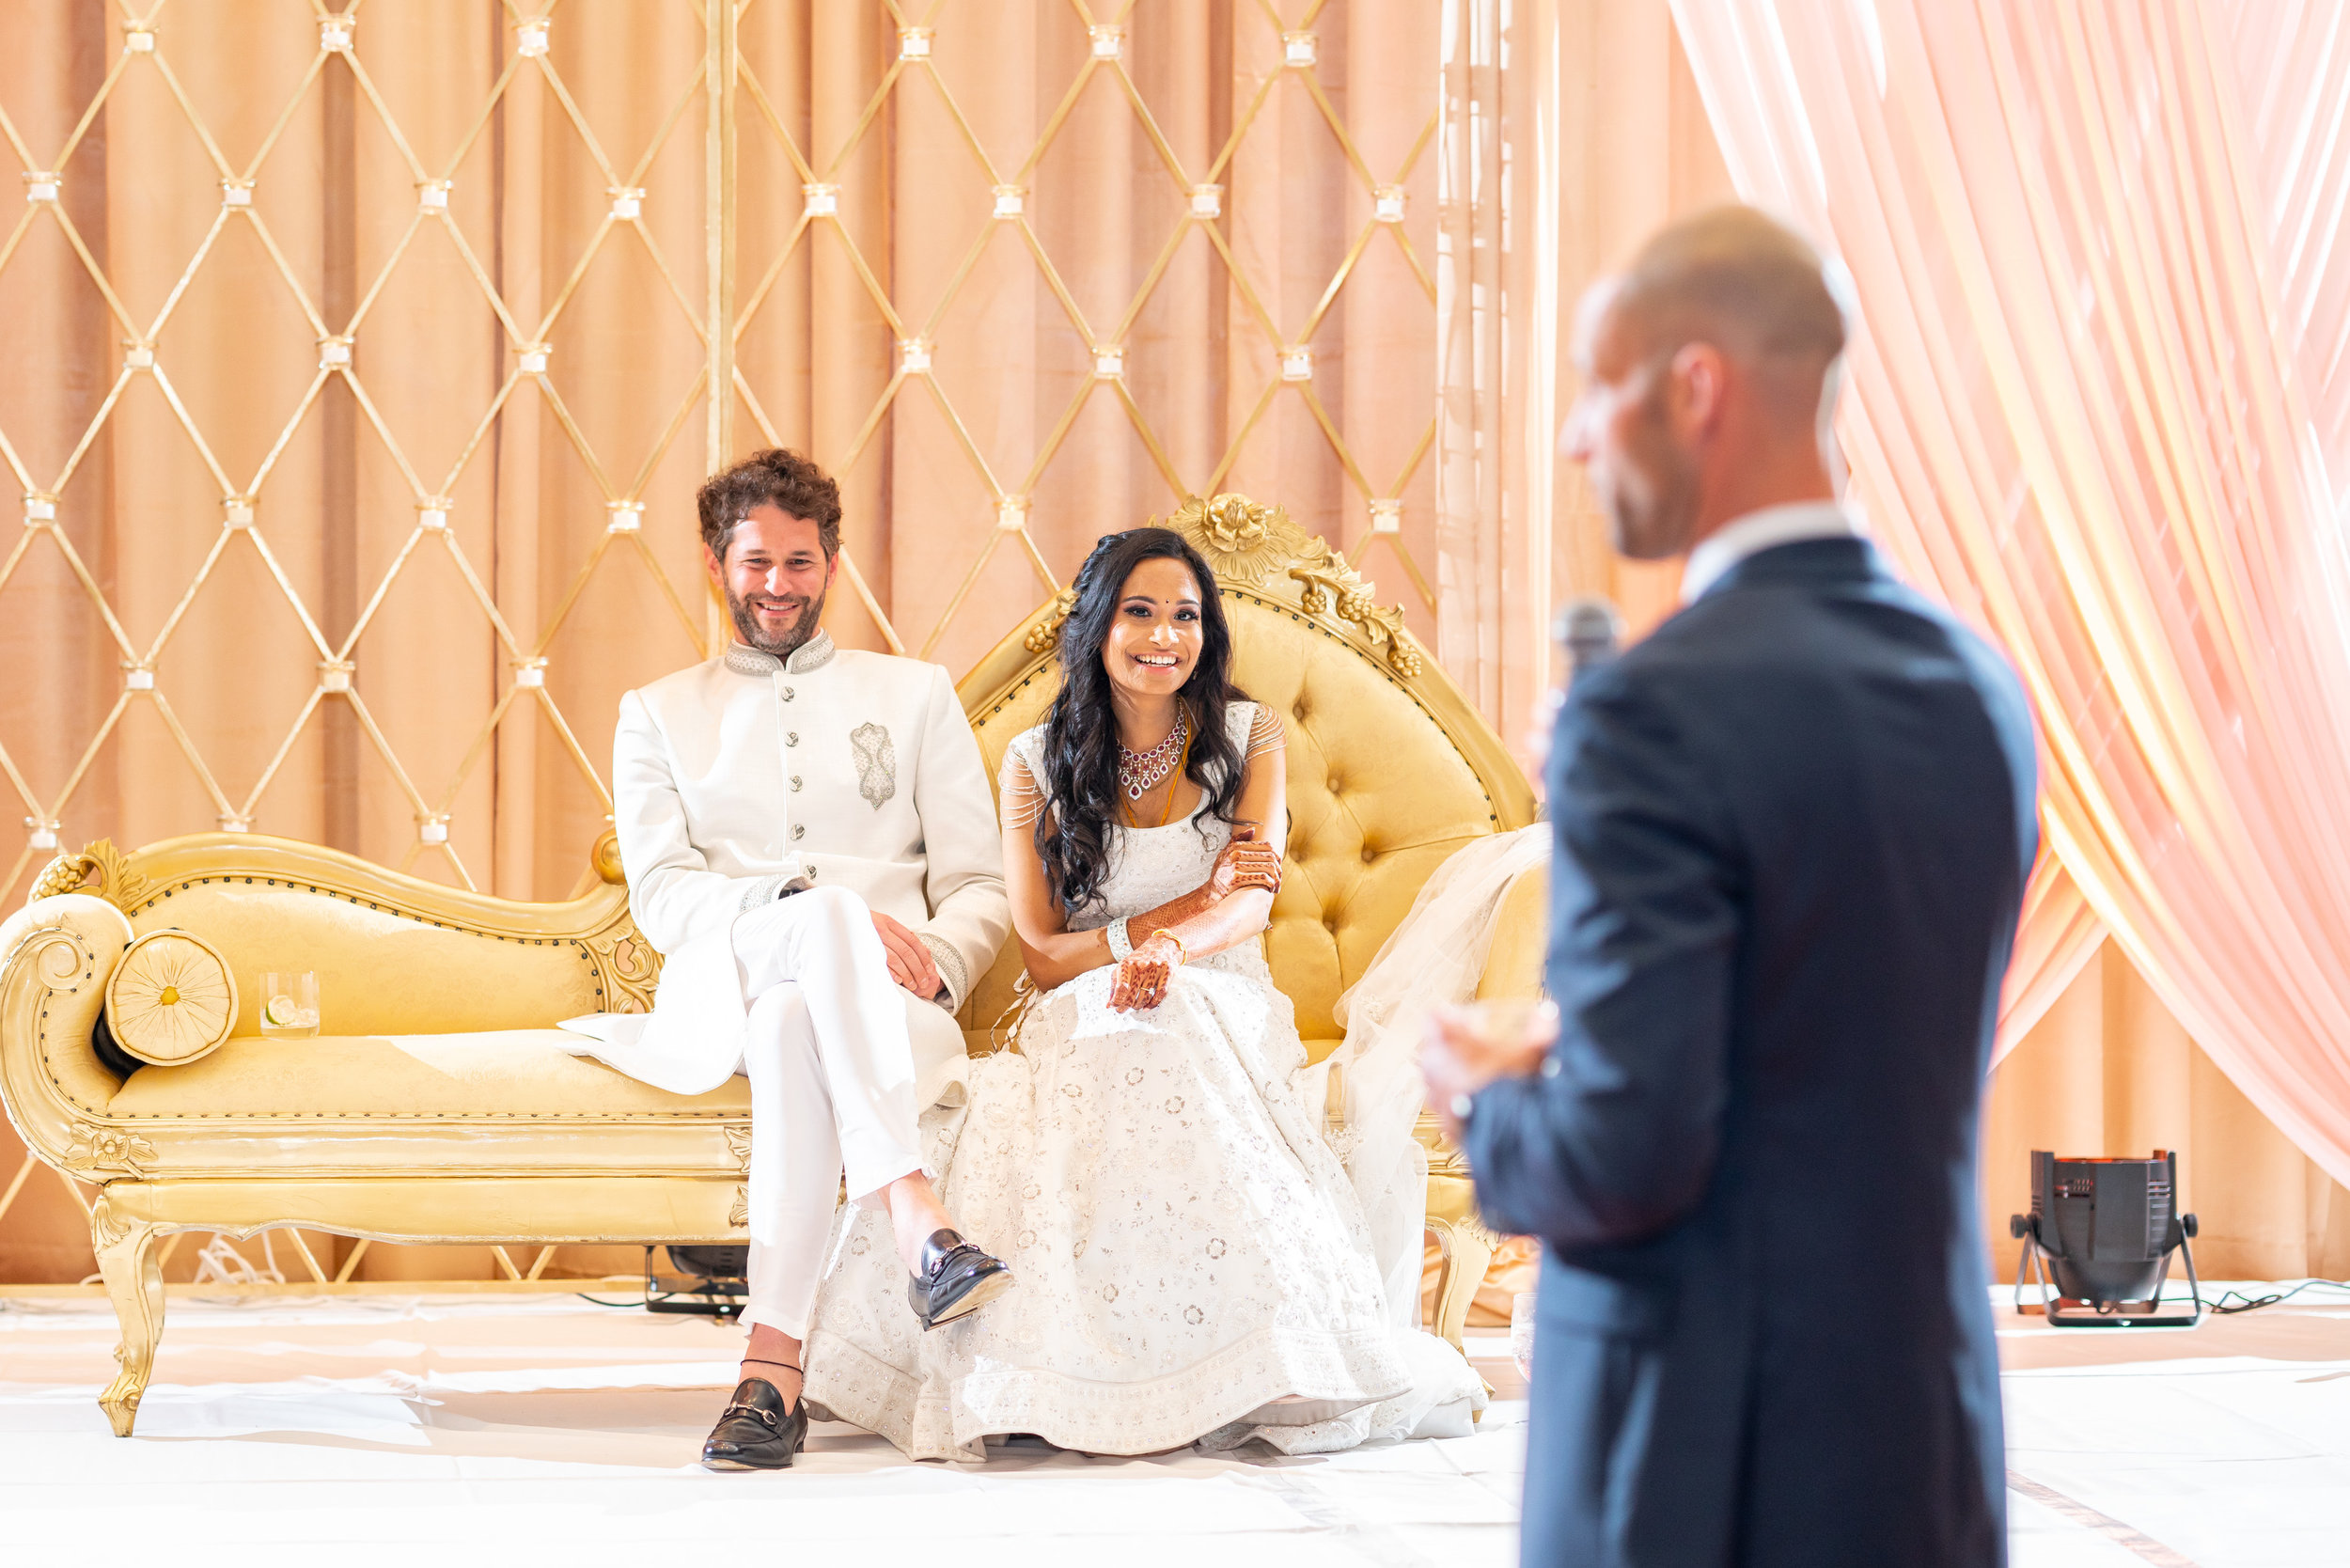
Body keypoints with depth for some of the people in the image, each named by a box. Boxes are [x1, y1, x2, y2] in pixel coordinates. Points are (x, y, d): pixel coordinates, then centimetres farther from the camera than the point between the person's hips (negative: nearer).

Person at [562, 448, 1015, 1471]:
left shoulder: (915, 695, 23)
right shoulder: (659, 714, 21)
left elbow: (980, 888, 15)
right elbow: (661, 897, 5)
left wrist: (934, 965, -11)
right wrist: (827, 914, -14)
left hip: (887, 1005, 1)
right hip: (719, 993, -1)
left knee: (794, 1024, -40)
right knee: (829, 915, -40)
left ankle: (773, 1365, -52)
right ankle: (915, 1220, -55)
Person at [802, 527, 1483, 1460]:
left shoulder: (1248, 738, 10)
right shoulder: (1036, 763, 9)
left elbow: (1252, 903, -6)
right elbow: (1040, 954, 4)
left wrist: (1168, 946, -31)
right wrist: (1179, 910, -12)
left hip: (1223, 1021, 0)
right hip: (1081, 1030, 0)